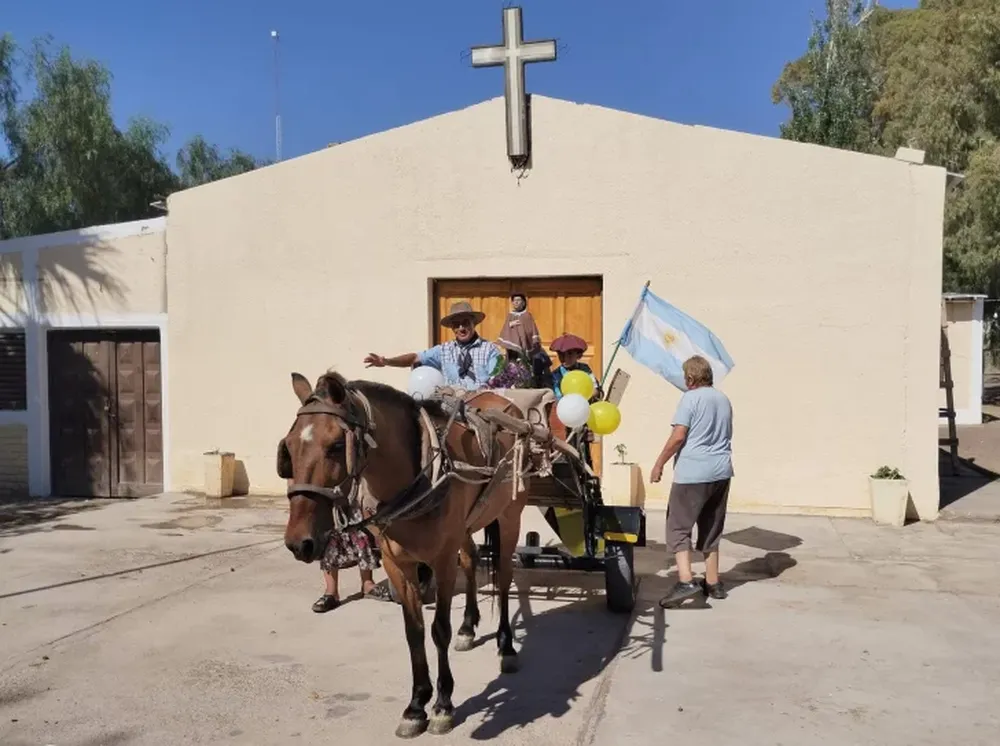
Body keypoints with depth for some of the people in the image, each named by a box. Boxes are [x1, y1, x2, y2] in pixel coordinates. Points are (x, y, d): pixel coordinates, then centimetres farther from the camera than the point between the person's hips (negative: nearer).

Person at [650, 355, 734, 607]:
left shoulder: (691, 398, -9)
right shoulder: (723, 399, 14)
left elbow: (678, 437, -14)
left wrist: (659, 464, -6)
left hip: (693, 473, -7)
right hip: (721, 472, 7)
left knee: (679, 527, -2)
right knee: (712, 529, 16)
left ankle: (685, 581, -15)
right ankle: (712, 583, 22)